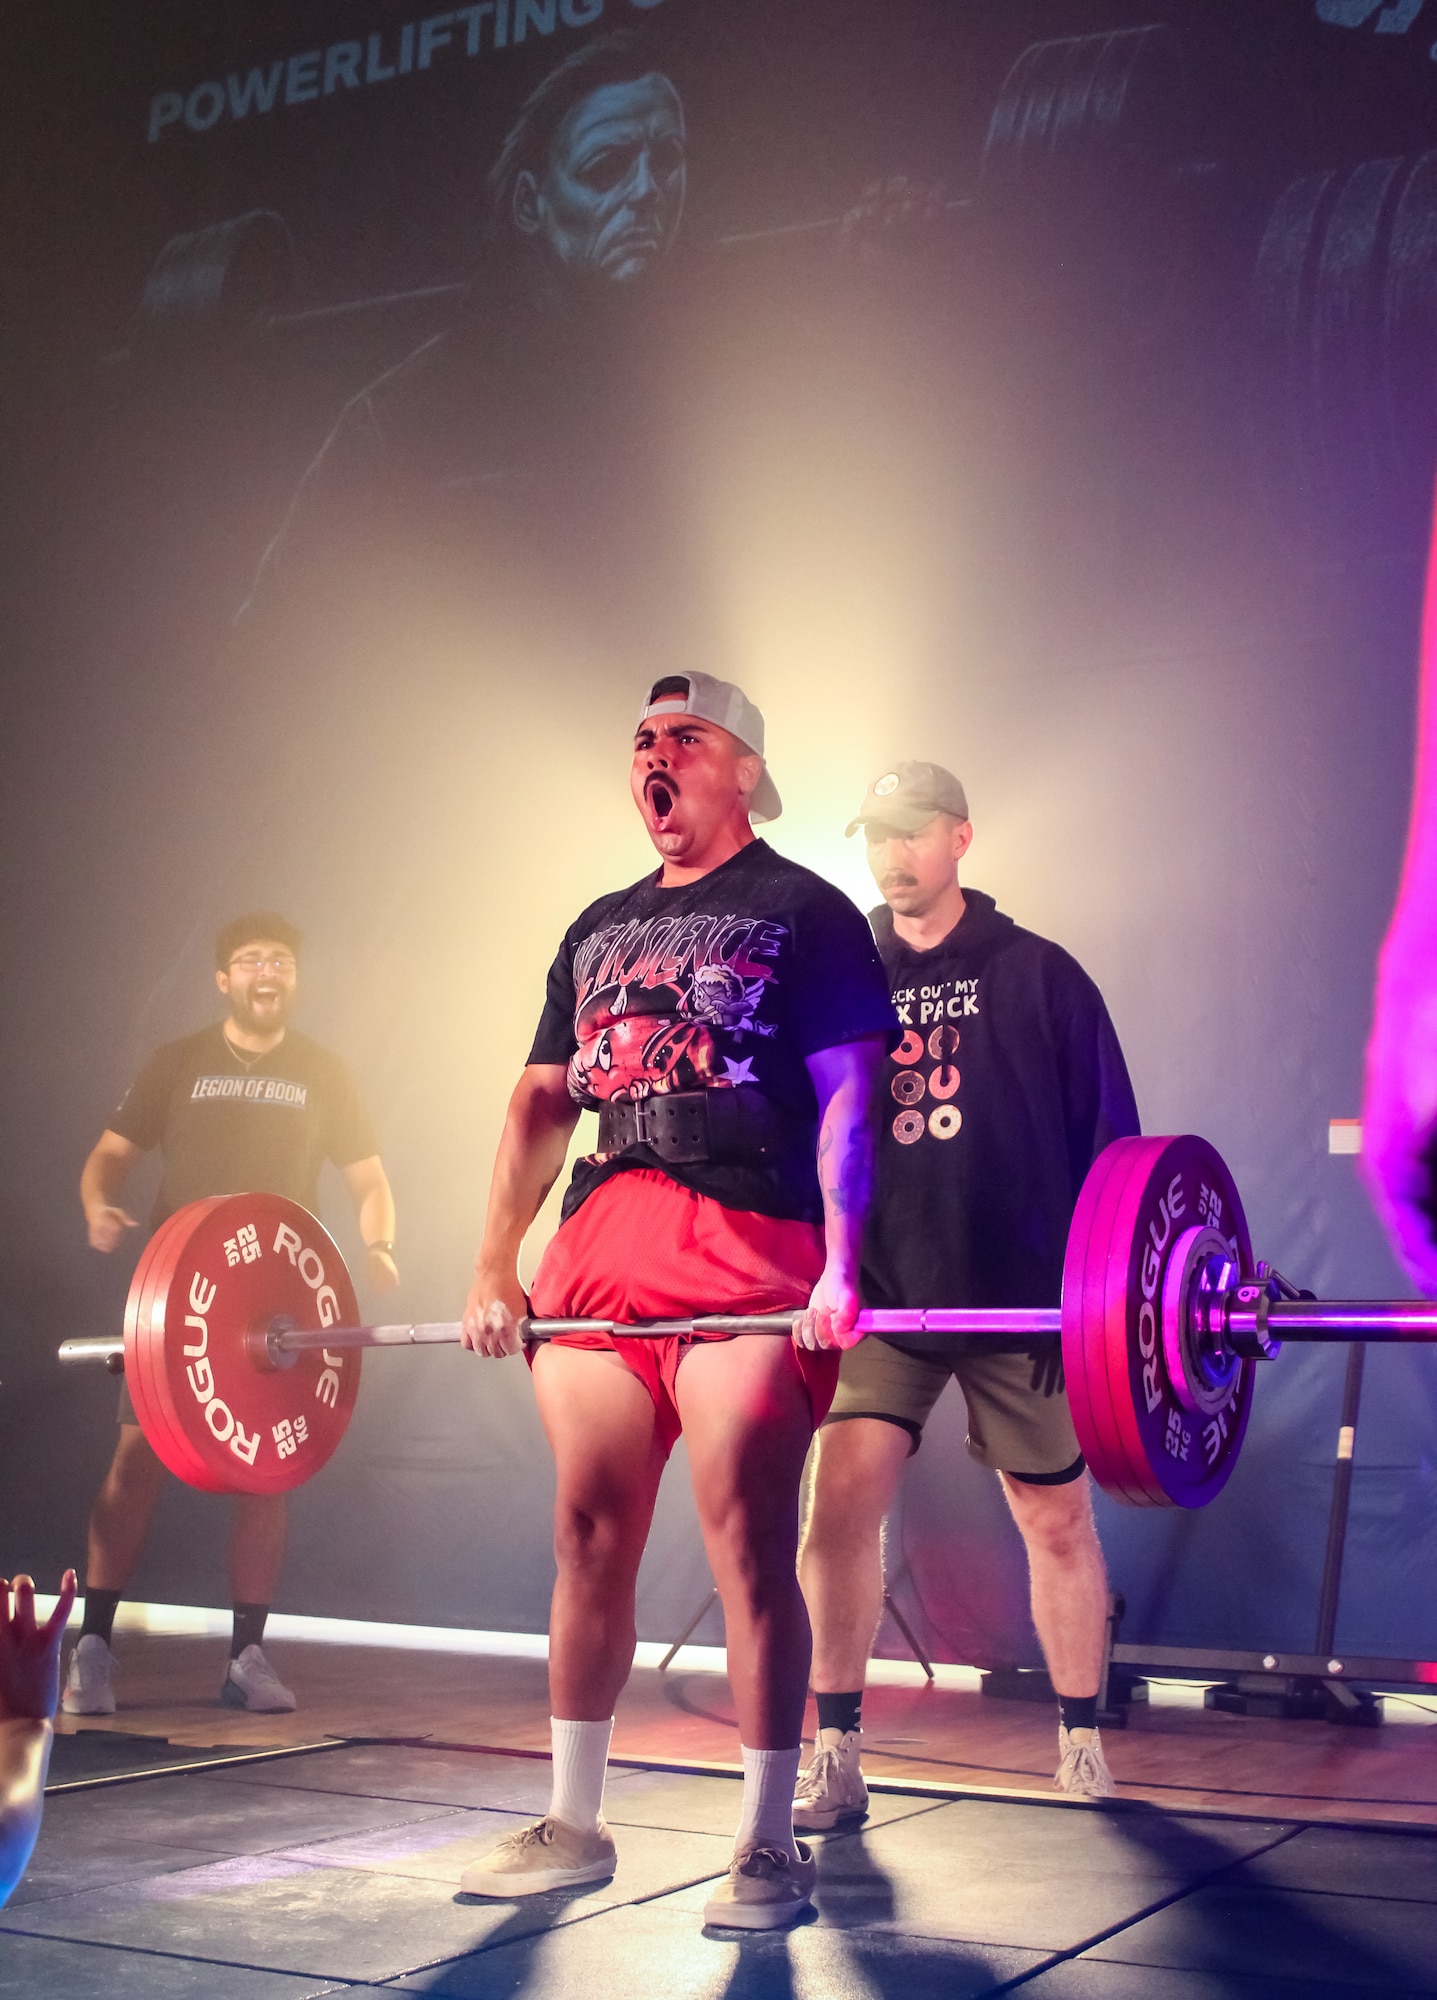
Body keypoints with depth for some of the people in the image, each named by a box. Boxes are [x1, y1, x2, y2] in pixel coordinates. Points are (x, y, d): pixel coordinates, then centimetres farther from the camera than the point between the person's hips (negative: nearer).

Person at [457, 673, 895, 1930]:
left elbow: (846, 1099, -5)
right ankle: (573, 1828, 19)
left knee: (748, 1549, -7)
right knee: (589, 1540, 7)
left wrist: (842, 1269, -15)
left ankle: (770, 1849, 3)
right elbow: (543, 1102, 20)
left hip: (749, 1253, -6)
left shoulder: (803, 913, 4)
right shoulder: (600, 930, 22)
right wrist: (495, 1266, 12)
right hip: (601, 1250, 6)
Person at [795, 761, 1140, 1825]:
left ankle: (1083, 1742, 24)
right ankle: (836, 1759, -2)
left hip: (1020, 1296, -1)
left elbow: (1109, 1139, 3)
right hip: (879, 1294, 2)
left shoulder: (1039, 976, 3)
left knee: (1057, 1517, 7)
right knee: (838, 1502, -12)